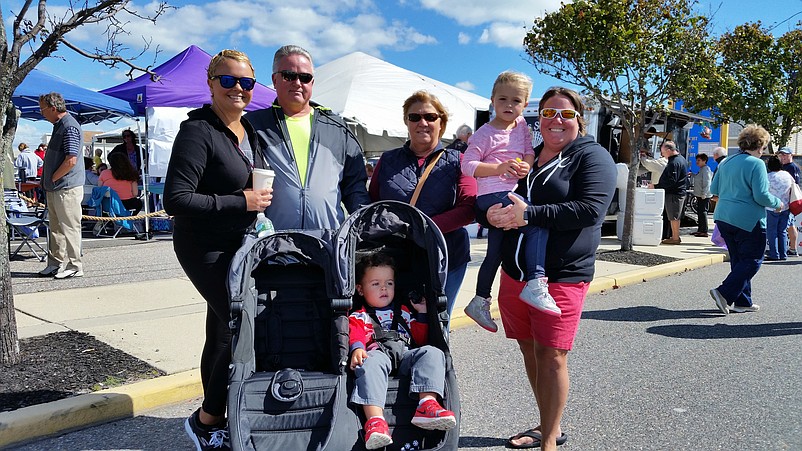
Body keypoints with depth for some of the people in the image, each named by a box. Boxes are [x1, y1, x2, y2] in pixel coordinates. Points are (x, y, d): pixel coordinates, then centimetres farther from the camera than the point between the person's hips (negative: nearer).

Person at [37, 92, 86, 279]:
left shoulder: (69, 127, -15)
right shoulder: (58, 125, 16)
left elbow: (71, 160, -23)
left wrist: (52, 179, -12)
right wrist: (46, 181, 16)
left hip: (66, 188, -10)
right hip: (55, 188, 10)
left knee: (69, 227, -3)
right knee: (56, 227, 16)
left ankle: (74, 266, 5)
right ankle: (55, 264, 25)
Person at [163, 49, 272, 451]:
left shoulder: (249, 130, 9)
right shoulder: (199, 131, -16)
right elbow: (176, 199, -23)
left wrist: (260, 195, 4)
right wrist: (241, 202, -23)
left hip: (238, 244, 8)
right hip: (205, 248, -8)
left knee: (223, 331, 15)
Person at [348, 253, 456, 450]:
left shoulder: (403, 312, 34)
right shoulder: (358, 317, 23)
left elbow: (420, 340, 28)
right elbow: (355, 334, 0)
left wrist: (422, 314, 19)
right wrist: (357, 348, -22)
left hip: (406, 354, 4)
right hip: (378, 353, -3)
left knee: (432, 352, -25)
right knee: (371, 362, -39)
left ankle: (427, 403, -46)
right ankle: (375, 419, -55)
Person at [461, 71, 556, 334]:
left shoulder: (521, 125, 13)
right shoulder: (486, 133, -6)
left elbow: (530, 150, 16)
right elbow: (468, 165, -10)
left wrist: (527, 165, -7)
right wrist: (500, 168, -22)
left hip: (511, 193, 8)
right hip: (492, 194, -8)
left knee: (495, 252, 16)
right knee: (538, 223, -26)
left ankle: (480, 301, 28)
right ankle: (536, 284, -27)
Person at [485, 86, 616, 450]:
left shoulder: (593, 157, -3)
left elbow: (589, 211, -18)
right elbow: (495, 194, 21)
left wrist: (527, 215, -22)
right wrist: (494, 213, -4)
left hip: (562, 275, -6)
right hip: (514, 271, 6)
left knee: (551, 357, -4)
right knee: (529, 351, 14)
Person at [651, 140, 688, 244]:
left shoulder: (674, 163, -19)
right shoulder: (681, 159, 14)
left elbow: (670, 181, -24)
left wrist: (655, 186, -21)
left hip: (674, 194, -10)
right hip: (679, 192, 10)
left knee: (673, 217, -4)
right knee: (675, 217, 15)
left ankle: (675, 238, 2)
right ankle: (675, 237, 22)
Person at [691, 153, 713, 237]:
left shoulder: (706, 170, -14)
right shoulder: (701, 170, 17)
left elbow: (707, 183, -20)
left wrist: (704, 194, -24)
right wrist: (692, 174, 25)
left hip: (704, 196, -11)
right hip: (699, 195, 11)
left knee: (703, 212, -10)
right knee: (699, 212, 15)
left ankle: (704, 231, -9)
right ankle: (700, 230, 23)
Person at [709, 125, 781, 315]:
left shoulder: (726, 162, 9)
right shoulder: (756, 164, -12)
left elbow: (714, 189, 14)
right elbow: (761, 195, -17)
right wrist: (777, 204, 1)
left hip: (723, 217, 8)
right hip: (748, 220, -8)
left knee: (739, 260, 15)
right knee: (752, 260, 3)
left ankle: (743, 302, 18)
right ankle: (724, 293, -9)